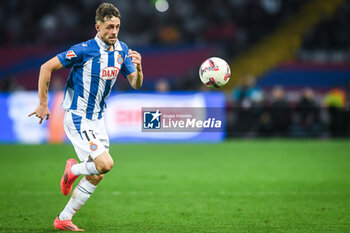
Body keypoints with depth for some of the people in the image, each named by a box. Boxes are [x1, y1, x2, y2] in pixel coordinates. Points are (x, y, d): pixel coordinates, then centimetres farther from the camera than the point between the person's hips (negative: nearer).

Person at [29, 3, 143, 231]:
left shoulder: (122, 50, 2)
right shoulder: (84, 50, -19)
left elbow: (136, 84, 5)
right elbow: (46, 67, -14)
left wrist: (138, 68, -18)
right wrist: (43, 104, -12)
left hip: (97, 118, 7)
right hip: (77, 118, -7)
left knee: (97, 176, 8)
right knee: (105, 164, -21)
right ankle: (73, 170, 11)